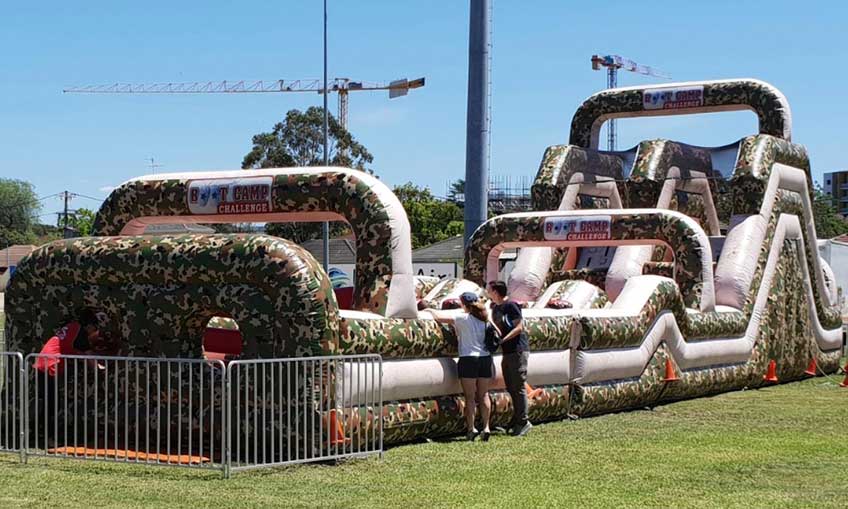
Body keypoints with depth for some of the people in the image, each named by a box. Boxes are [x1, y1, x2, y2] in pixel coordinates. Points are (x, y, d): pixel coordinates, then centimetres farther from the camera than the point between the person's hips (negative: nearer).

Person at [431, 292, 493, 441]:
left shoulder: (463, 319, -6)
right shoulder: (484, 319, 9)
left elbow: (439, 318, -4)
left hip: (468, 359, -5)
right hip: (485, 359, 5)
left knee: (470, 397, 0)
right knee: (483, 395, 9)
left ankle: (471, 428, -3)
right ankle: (486, 428, 6)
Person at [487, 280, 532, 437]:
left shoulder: (510, 306, -11)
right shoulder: (495, 308, 15)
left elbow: (519, 327, -15)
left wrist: (503, 339, -21)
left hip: (518, 350, -9)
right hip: (507, 352, 9)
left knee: (519, 387, -7)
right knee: (510, 387, 11)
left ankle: (523, 422, -3)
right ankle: (517, 420, 19)